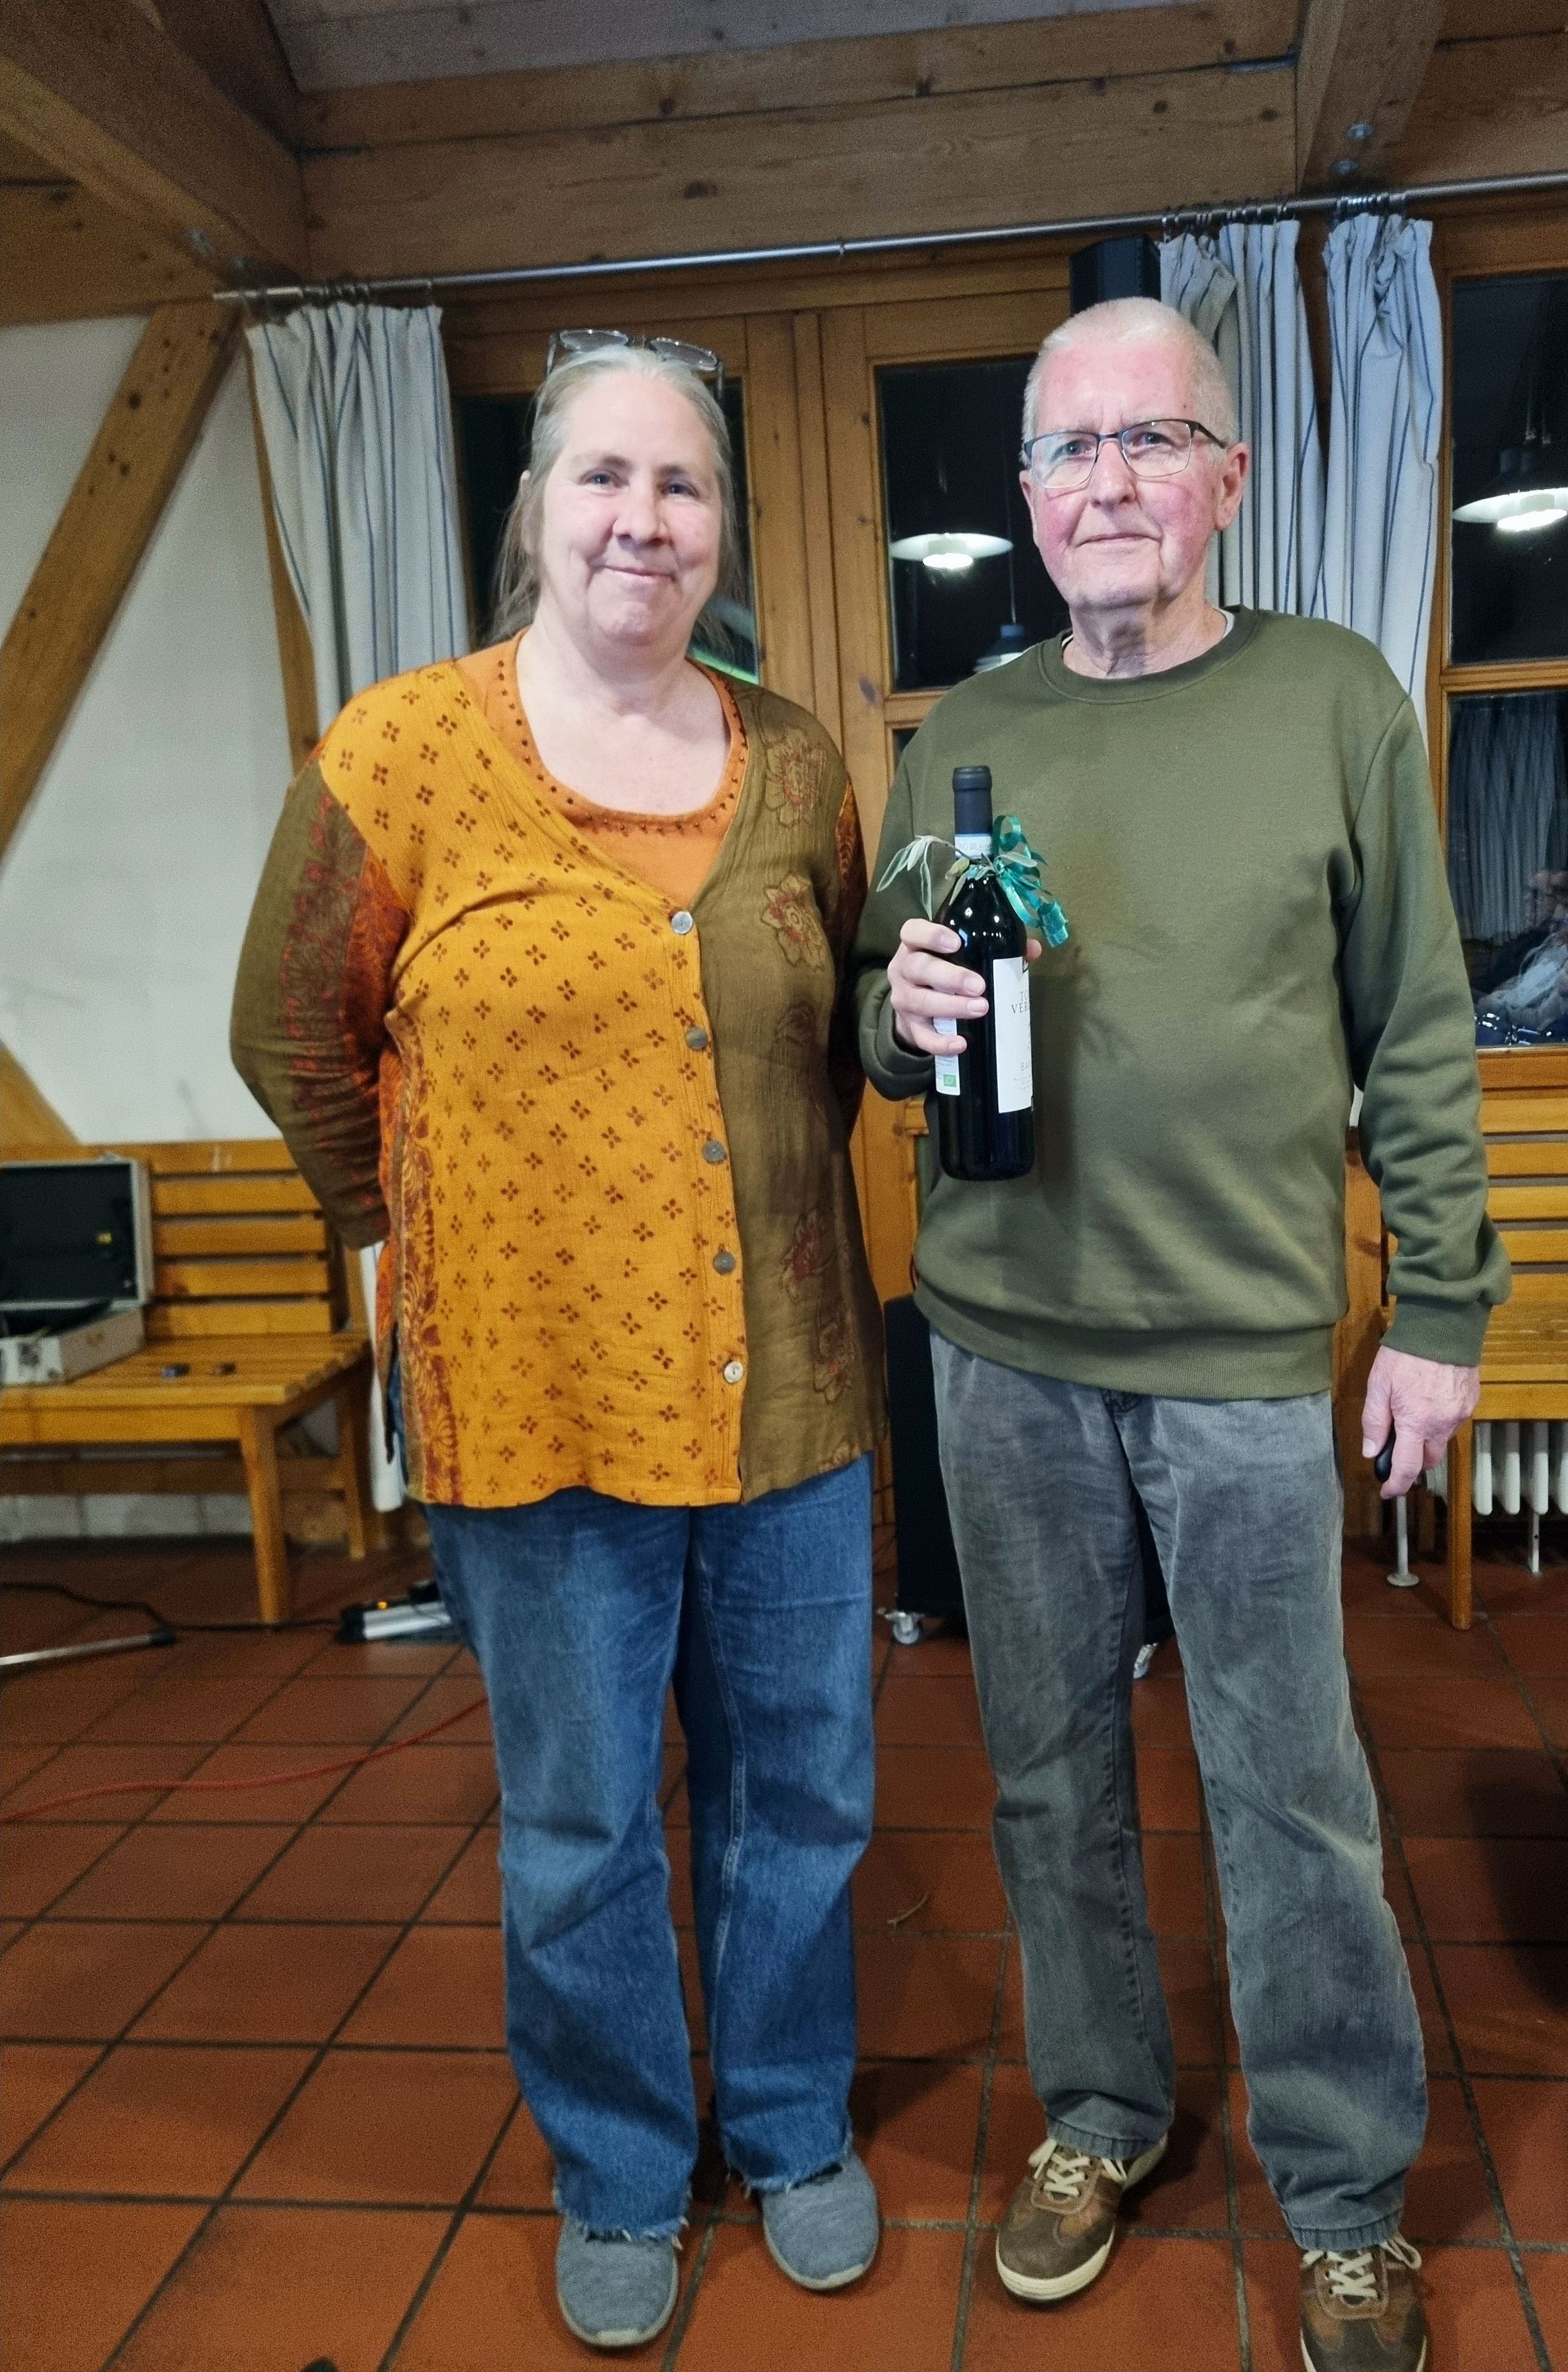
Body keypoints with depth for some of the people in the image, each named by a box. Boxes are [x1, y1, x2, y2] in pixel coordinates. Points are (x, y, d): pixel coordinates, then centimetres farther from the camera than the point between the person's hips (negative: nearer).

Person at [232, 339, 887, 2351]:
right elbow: (292, 1036, 4)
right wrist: (413, 1236, 7)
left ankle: (794, 2129, 44)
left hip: (786, 1386, 4)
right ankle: (618, 2181, 40)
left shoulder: (791, 763, 5)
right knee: (579, 1834, 13)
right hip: (536, 1395, -3)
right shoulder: (403, 750, -6)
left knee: (800, 1792, 18)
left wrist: (780, 1201, 8)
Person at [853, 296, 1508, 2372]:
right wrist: (905, 1012, -11)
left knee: (1290, 1798, 7)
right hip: (1004, 1345, 3)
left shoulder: (1334, 698, 0)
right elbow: (884, 1030, 12)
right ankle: (1099, 2113, 37)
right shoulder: (959, 739, 7)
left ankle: (1347, 2200, 30)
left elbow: (1418, 1032, 0)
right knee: (1052, 1762, 14)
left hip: (1251, 1351, -2)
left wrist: (1443, 1309, -1)